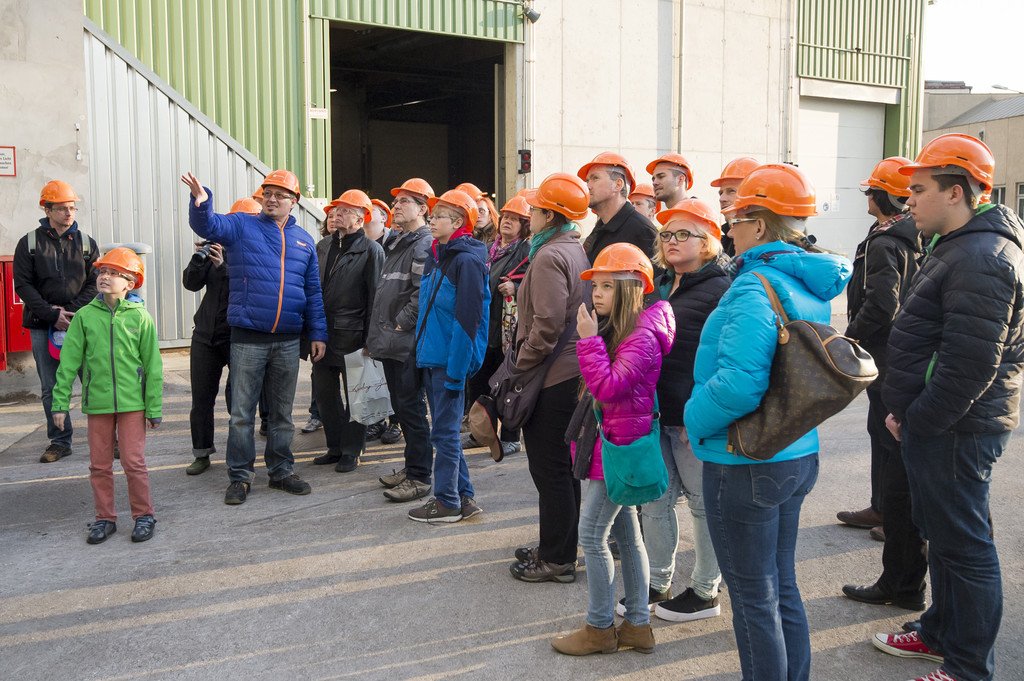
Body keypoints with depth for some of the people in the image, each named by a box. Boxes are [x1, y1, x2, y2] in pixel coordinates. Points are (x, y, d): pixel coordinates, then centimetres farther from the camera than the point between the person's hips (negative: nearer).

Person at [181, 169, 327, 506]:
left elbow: (313, 291, 14)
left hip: (288, 341, 3)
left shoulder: (303, 240, 11)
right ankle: (240, 476, 14)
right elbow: (207, 225, -16)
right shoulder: (242, 226, 3)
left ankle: (281, 470, 26)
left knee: (282, 412, 13)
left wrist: (317, 333, 9)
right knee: (242, 412, 3)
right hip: (248, 339, -3)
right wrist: (201, 201, -37)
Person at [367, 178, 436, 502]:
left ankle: (420, 477, 5)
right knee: (401, 407, 16)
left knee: (411, 408, -4)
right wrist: (380, 332, 16)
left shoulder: (425, 244, -12)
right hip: (391, 341, 10)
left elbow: (424, 294, -22)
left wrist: (400, 325, -16)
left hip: (409, 342, -10)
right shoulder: (396, 243, 19)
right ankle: (412, 467, 28)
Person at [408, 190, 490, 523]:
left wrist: (457, 370, -20)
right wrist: (422, 351, 15)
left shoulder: (467, 260, -14)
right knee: (445, 430, 14)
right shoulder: (436, 256, 13)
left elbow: (468, 318, -18)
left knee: (444, 432, -1)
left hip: (451, 361, -9)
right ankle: (463, 496, 24)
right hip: (431, 357, 9)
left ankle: (447, 502, 11)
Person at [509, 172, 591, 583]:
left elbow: (547, 324, -24)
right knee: (562, 467, 17)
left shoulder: (550, 256, -17)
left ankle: (557, 561, 11)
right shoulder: (576, 249, 12)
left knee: (550, 470, 0)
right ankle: (557, 547, 30)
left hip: (551, 379, -10)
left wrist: (522, 363, -11)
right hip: (573, 374, 10)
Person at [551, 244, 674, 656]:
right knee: (625, 533, 14)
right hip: (610, 441, 10)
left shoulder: (642, 336, -19)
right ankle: (637, 625, 24)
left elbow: (607, 387, -27)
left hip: (621, 446, -10)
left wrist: (590, 339, -23)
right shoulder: (613, 329, 10)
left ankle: (600, 628, 11)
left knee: (592, 533, -3)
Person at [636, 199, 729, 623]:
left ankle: (705, 592, 22)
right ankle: (658, 585, 28)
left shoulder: (719, 290, -11)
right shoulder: (662, 286, 14)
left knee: (703, 503, 7)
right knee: (656, 500, 14)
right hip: (656, 413, 8)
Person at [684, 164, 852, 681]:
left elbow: (739, 381, -32)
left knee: (754, 599, 7)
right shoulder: (811, 283, 7)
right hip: (799, 454, 9)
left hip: (746, 464, -9)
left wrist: (695, 419, -15)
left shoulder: (756, 286, -21)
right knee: (782, 587, 21)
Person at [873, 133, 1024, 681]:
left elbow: (970, 364, -27)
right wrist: (906, 411, 15)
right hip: (937, 425, 11)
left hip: (953, 431, -11)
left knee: (962, 544, 1)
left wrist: (916, 420, -17)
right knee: (940, 533, 21)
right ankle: (941, 634, 37)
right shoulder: (960, 247, 15)